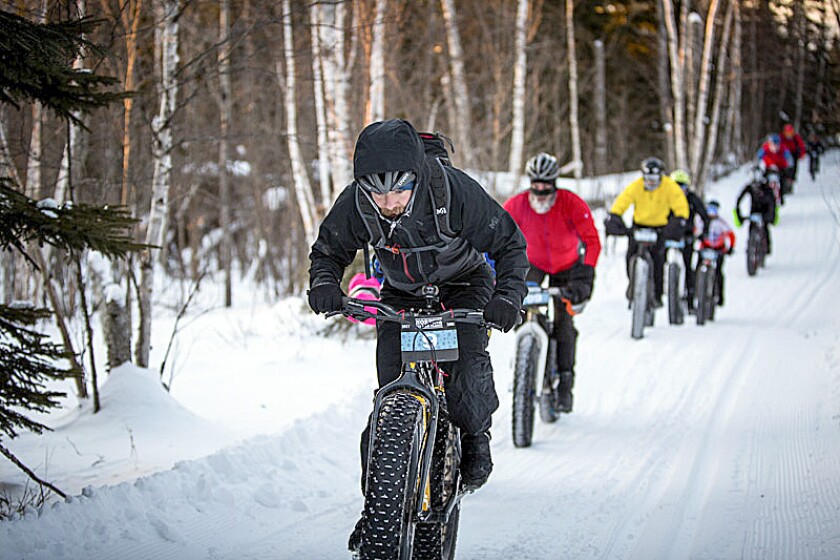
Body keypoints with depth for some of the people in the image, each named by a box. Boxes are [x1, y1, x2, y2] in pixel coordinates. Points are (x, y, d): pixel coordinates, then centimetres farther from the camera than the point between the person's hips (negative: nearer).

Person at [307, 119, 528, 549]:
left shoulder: (454, 191, -31)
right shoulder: (355, 203, -23)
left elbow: (510, 243, -19)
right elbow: (328, 250, -3)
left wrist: (508, 295, -35)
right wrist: (324, 283, -25)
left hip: (462, 285, -2)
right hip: (401, 295, 2)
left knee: (467, 367, -28)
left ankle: (475, 435, 5)